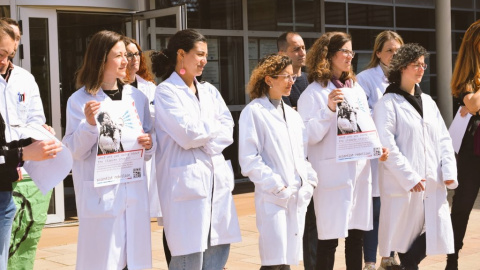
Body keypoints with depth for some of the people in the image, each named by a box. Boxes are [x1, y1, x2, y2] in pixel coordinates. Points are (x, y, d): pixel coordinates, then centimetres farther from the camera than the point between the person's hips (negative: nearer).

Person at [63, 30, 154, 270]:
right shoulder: (79, 100, -3)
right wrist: (89, 123, -22)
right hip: (100, 193, -4)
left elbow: (149, 138, 16)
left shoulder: (137, 97, 11)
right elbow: (75, 151, -7)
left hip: (134, 190, 4)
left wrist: (148, 145, -6)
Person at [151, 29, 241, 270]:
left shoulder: (209, 91, 16)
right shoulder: (166, 91, -4)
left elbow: (228, 130, 5)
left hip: (217, 180, 7)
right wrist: (214, 127, 2)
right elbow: (187, 135, -14)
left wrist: (205, 142, -11)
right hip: (186, 182, -6)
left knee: (219, 251, 7)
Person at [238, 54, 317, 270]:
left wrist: (309, 181, 5)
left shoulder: (292, 114, 17)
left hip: (298, 197, 7)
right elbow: (249, 159, -11)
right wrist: (277, 186, -15)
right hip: (272, 198, -7)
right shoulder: (253, 112, -5)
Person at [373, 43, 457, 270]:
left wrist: (449, 170, -2)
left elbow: (443, 139, 12)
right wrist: (409, 177, -18)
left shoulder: (428, 101, 16)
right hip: (403, 185, -6)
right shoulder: (388, 103, -4)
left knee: (436, 233, 1)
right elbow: (386, 144, -13)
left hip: (433, 184, 6)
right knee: (406, 235, 2)